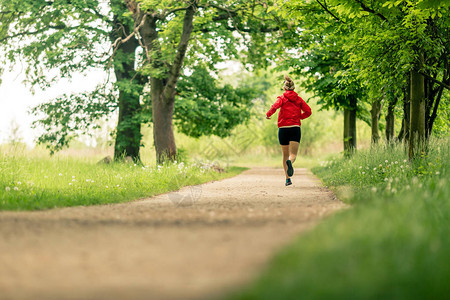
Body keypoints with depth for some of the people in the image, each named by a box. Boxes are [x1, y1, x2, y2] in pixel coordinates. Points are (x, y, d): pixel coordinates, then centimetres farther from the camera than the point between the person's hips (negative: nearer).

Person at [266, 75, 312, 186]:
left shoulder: (282, 98, 1)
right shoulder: (299, 99, 8)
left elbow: (275, 106, -18)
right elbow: (308, 111, 3)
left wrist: (268, 114, -2)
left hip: (283, 129, 0)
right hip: (295, 128, 0)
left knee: (285, 155, 12)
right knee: (293, 154, -4)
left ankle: (287, 178, 10)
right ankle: (290, 162, -40)